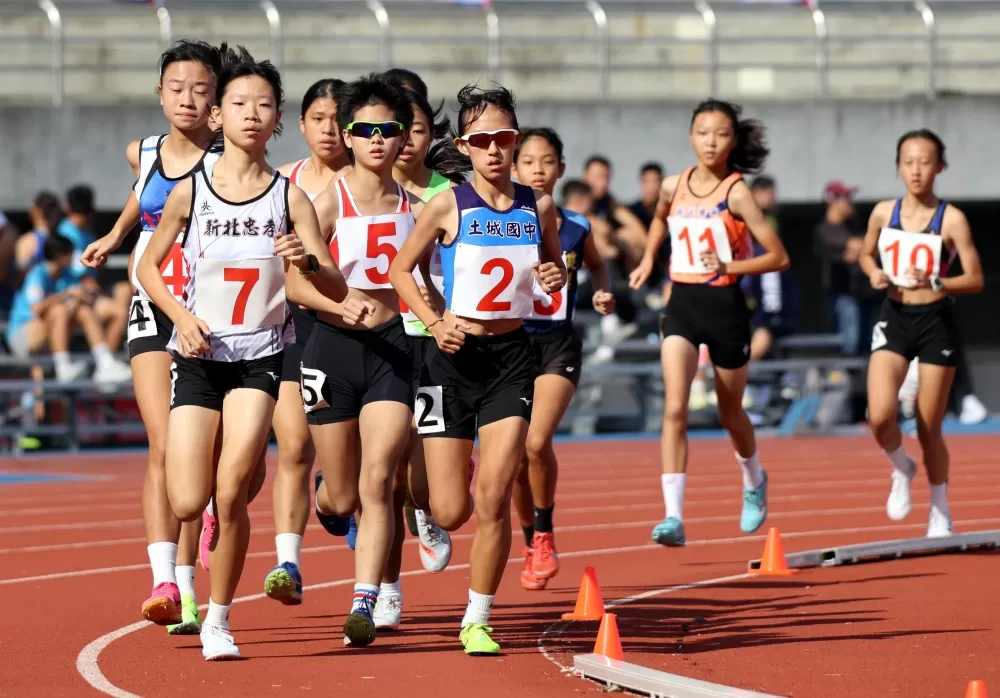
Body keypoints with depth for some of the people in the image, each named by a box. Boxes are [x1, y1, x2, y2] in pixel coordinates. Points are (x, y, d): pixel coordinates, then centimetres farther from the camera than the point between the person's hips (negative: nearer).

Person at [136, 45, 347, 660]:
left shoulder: (290, 197, -4)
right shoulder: (190, 191, -3)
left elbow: (336, 289, -7)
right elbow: (148, 267, 9)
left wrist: (308, 261, -29)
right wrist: (181, 315, -9)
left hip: (259, 355, -1)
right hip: (198, 354, 1)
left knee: (231, 496, -13)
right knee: (188, 505, -7)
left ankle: (220, 620, 4)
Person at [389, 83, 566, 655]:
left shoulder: (538, 207, 2)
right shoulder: (449, 206, -6)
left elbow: (554, 265, 19)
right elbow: (401, 269, 3)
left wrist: (556, 278, -5)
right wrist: (434, 321, -11)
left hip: (512, 357, 1)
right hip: (456, 356, -1)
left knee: (493, 499, -10)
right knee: (452, 512, -1)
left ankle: (478, 622, 3)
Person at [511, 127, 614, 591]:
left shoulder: (576, 228, 3)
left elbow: (596, 263, 24)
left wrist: (602, 293, 5)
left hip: (558, 346, 0)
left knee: (537, 442, -20)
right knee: (514, 455, 3)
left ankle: (545, 533, 1)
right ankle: (532, 545, 24)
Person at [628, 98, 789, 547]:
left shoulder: (736, 193, -10)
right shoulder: (673, 187, 2)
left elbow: (779, 257, -11)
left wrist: (728, 266, -21)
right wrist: (648, 259, 17)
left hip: (725, 307, -2)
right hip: (681, 305, 3)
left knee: (730, 413, 16)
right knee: (674, 409, -15)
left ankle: (754, 482, 47)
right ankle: (674, 517, -20)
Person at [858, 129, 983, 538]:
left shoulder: (951, 220, -9)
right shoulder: (883, 213, 1)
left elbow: (975, 280, -8)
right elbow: (866, 254, 19)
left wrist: (934, 282, -24)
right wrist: (873, 274, -3)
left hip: (936, 323, -2)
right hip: (894, 320, 2)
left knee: (929, 430, 4)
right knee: (880, 415, -18)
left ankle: (940, 513, 25)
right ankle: (901, 471, 14)